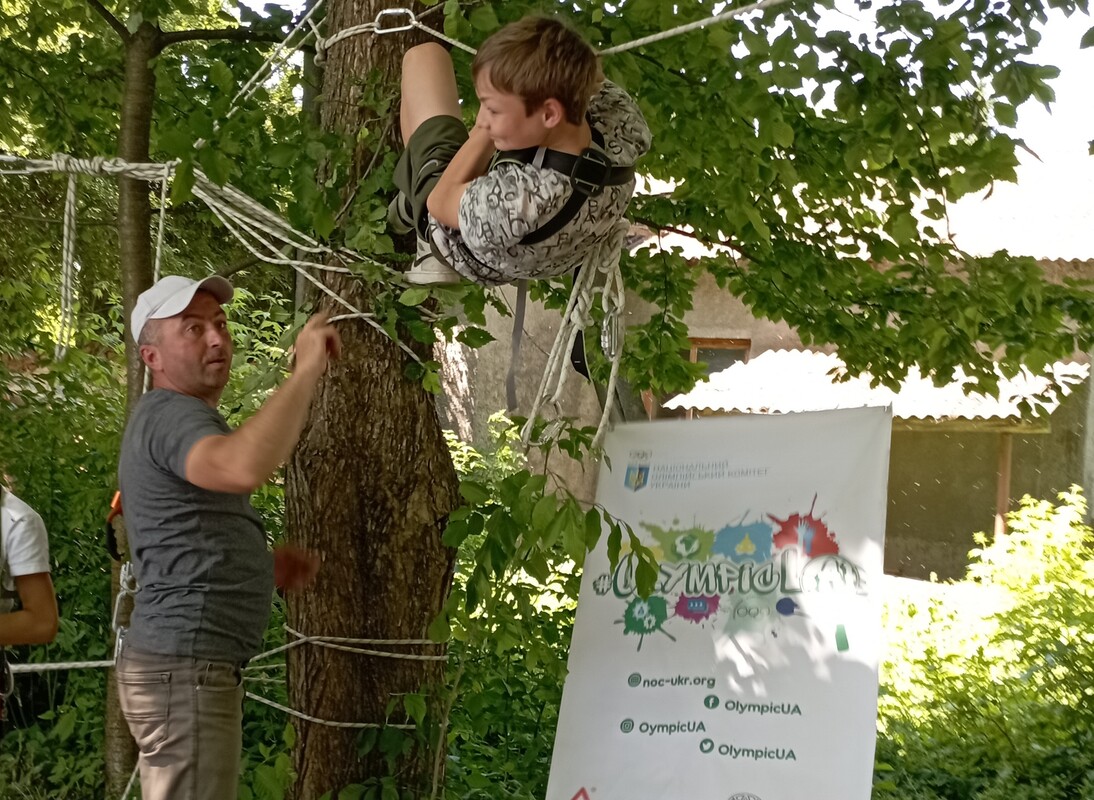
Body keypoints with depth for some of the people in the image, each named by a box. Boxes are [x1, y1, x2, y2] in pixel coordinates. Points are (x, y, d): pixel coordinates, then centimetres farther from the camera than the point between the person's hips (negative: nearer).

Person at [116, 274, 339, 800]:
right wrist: (306, 370, -29)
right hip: (185, 671, -11)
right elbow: (246, 469, -37)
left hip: (182, 667, 11)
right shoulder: (171, 415, -13)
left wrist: (264, 565, 16)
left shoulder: (179, 417, 21)